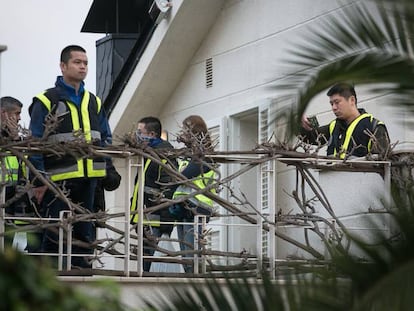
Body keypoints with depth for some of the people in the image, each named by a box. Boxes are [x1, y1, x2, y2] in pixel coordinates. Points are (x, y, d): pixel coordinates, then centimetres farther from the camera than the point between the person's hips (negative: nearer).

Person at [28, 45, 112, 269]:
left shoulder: (94, 103, 17)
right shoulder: (46, 101, -2)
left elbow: (107, 139, 19)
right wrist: (38, 181, -12)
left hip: (88, 180, 6)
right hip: (58, 180, -6)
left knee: (84, 234, 9)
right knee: (54, 236, -5)